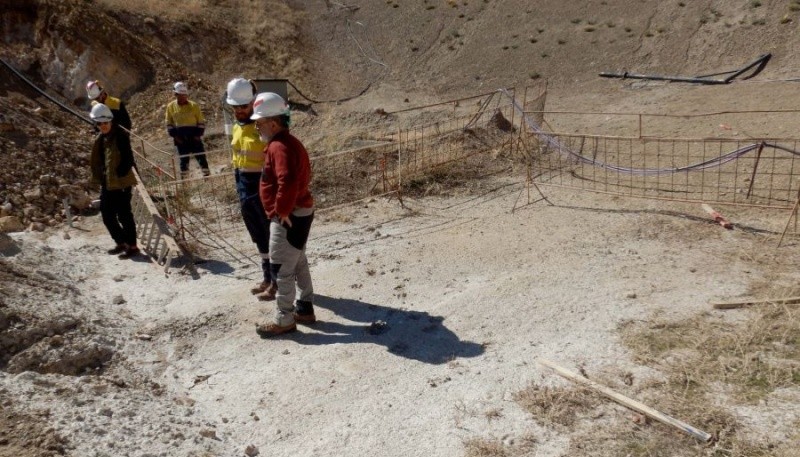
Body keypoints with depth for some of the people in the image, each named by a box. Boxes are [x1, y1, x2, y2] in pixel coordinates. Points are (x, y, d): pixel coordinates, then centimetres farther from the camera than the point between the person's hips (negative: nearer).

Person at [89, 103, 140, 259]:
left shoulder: (120, 136, -13)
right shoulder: (100, 139, 12)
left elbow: (128, 160, -17)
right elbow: (96, 161, 19)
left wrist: (119, 176, -19)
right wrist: (99, 179, 13)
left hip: (121, 183, -9)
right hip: (106, 184, 9)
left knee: (124, 215, -2)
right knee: (107, 216, 13)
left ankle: (132, 246, 8)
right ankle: (121, 242, 28)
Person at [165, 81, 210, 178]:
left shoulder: (194, 105, -4)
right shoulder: (171, 106, 2)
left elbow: (201, 122, 1)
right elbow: (169, 123, 8)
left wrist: (199, 134, -8)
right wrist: (175, 135, -2)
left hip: (194, 136, -1)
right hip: (180, 138, 2)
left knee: (201, 156, -1)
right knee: (183, 158, 8)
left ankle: (207, 174, 7)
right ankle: (183, 177, 16)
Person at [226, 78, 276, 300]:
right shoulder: (237, 127, 10)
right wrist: (239, 184, 20)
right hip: (244, 186, 9)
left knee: (271, 235, 1)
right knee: (258, 236, 17)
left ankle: (276, 282, 12)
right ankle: (267, 277, 30)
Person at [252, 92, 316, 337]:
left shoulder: (279, 147, -21)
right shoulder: (287, 142, 12)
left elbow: (287, 182, -36)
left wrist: (282, 210, -24)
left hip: (289, 217, -11)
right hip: (299, 212, 11)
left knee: (281, 268, -2)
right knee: (298, 263, 18)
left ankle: (284, 320, 9)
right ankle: (305, 309, 30)